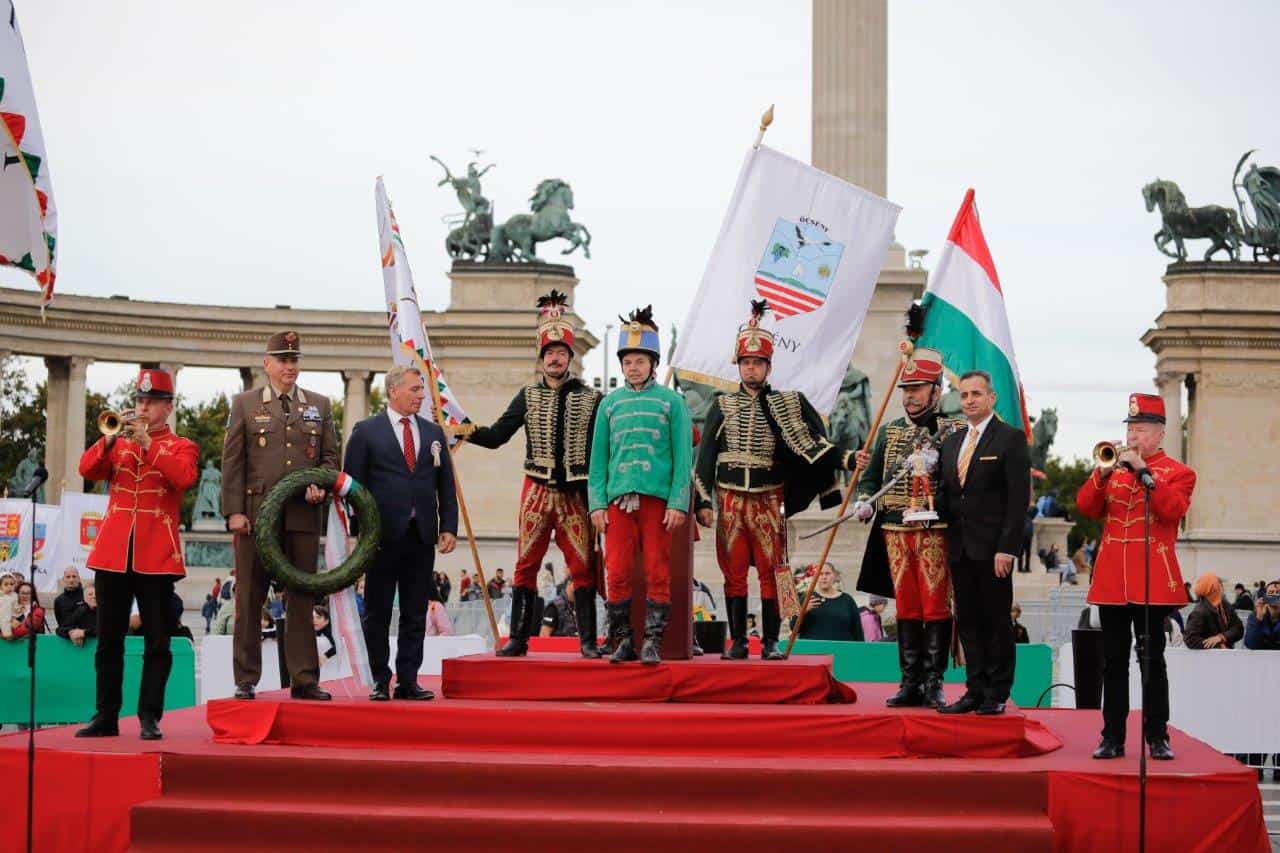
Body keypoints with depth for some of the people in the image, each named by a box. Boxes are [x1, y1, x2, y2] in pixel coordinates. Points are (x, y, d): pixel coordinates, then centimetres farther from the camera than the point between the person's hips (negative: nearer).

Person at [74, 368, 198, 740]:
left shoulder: (182, 446, 6)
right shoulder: (118, 442, 16)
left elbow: (185, 477, -16)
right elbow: (87, 469, -1)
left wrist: (149, 444, -19)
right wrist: (112, 438, -14)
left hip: (157, 555, -3)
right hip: (113, 551, 3)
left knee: (157, 641, -1)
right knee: (108, 639, 6)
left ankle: (150, 716, 3)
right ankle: (106, 716, 12)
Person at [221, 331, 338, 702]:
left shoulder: (319, 405, 13)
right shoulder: (244, 404, 6)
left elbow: (330, 455, 14)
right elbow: (232, 461, 2)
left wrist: (320, 485, -7)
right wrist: (234, 511, -6)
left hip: (304, 515, 2)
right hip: (256, 514, -2)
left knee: (302, 599, 4)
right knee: (249, 599, 3)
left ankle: (304, 679, 8)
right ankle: (246, 681, 9)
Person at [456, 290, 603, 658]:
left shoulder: (590, 399, 3)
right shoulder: (528, 396, 7)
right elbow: (497, 435, 4)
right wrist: (470, 431, -14)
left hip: (575, 493, -1)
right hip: (537, 490, 1)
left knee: (582, 566, 0)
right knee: (526, 565, 3)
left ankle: (588, 641, 6)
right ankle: (518, 639, 10)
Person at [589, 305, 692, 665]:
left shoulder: (671, 401, 5)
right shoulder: (610, 403, 13)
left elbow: (683, 456, 1)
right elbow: (598, 457, 12)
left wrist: (678, 503, -8)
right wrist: (597, 502, 2)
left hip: (658, 498, -2)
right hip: (618, 499, 2)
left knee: (657, 573, -1)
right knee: (617, 573, -1)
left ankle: (652, 643, 4)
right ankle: (622, 641, 9)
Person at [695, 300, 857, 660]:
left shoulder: (787, 404, 5)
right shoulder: (722, 406, 7)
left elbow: (810, 443, -2)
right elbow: (706, 455, 5)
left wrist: (846, 458, -17)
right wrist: (703, 502, -2)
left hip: (768, 499, -1)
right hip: (730, 499, 1)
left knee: (771, 572, -1)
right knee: (734, 572, 3)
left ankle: (770, 642, 5)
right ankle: (738, 641, 8)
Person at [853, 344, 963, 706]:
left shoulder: (952, 431, 0)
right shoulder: (889, 431, 14)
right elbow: (872, 476, 15)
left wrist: (933, 466, -21)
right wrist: (864, 502, -3)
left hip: (934, 530, -4)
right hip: (894, 530, 4)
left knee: (935, 606, -2)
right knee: (906, 608, 8)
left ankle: (933, 683, 3)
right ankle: (911, 683, 13)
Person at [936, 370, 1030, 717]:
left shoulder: (1011, 438, -4)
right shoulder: (952, 441, 16)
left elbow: (1019, 498, -10)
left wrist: (1007, 548, -16)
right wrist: (946, 541, 7)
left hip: (992, 547, -6)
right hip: (959, 547, 6)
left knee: (997, 620, 0)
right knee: (968, 620, 7)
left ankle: (997, 694, 7)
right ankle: (976, 690, 12)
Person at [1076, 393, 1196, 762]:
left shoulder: (1178, 472, 2)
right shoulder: (1113, 469, 14)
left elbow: (1174, 508, -16)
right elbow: (1086, 507, 4)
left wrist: (1142, 470, -20)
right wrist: (1102, 474, -12)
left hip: (1153, 579, -4)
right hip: (1112, 579, 4)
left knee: (1152, 659, -1)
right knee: (1114, 660, 5)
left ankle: (1157, 737, 5)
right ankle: (1113, 737, 8)